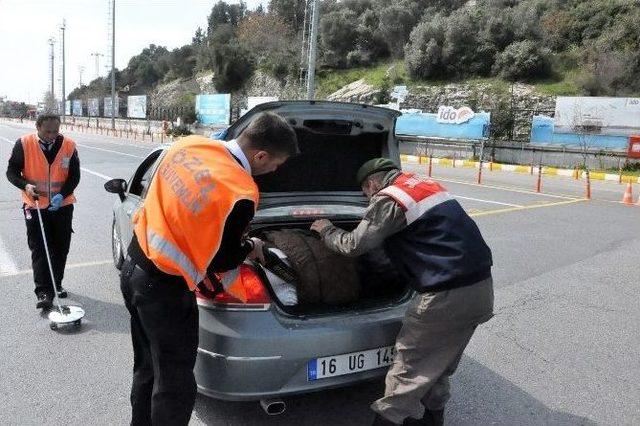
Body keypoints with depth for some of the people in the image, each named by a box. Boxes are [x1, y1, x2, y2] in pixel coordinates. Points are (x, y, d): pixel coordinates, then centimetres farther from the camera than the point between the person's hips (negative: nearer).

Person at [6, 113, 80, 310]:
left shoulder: (69, 146, -8)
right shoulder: (23, 144, -10)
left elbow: (74, 176, -4)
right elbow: (11, 171, -2)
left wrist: (62, 195, -19)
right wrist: (25, 185, -21)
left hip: (62, 205, 2)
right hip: (35, 205, -2)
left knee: (61, 248, 11)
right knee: (39, 250, -4)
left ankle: (56, 284, 28)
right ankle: (43, 292, -2)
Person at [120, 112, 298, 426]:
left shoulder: (189, 144, -1)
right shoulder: (240, 193, -23)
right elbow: (220, 259, -11)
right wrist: (250, 247, 8)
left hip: (133, 267, 9)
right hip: (164, 288, -8)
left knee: (147, 368, 27)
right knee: (174, 386, 11)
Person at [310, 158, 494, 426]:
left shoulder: (388, 199, -7)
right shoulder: (427, 186, 19)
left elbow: (353, 246, -4)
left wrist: (326, 231, 14)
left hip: (447, 296, -9)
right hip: (481, 286, 9)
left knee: (408, 371, 5)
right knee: (439, 365, 24)